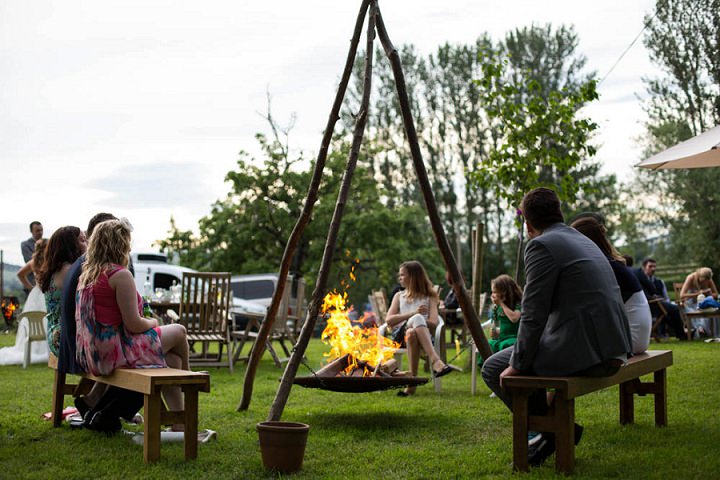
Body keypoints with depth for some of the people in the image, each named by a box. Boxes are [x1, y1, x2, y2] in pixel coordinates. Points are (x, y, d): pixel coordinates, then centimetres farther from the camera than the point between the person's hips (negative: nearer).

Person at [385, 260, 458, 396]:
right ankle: (436, 361, -50)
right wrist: (413, 314, -4)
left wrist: (415, 321, -12)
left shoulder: (429, 297, 19)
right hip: (400, 335, 1)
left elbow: (433, 322, 3)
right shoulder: (399, 296, 26)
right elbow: (388, 320, 9)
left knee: (412, 334, -41)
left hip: (422, 334, -1)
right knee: (418, 318, -36)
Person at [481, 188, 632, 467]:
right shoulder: (582, 240, 19)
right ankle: (555, 432, 28)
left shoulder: (541, 246, -9)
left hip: (582, 350, -9)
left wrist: (517, 365, -4)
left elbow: (534, 315, -13)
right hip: (613, 351, 9)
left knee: (493, 369, 4)